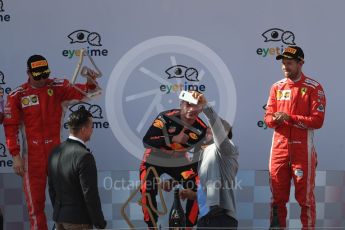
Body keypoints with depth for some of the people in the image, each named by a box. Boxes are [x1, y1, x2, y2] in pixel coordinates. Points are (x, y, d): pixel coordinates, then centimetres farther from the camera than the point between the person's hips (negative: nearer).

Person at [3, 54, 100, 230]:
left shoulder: (58, 87, 0)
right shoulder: (17, 95, -3)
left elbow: (81, 92, -12)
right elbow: (10, 127, -3)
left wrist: (90, 82, -35)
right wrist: (15, 156, -8)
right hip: (32, 156, -1)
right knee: (35, 201, 6)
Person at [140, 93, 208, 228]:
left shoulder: (201, 129, -13)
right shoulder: (166, 117, -27)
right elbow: (146, 141, -31)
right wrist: (174, 139, -40)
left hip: (179, 162, 4)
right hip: (154, 160, -3)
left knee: (197, 189, -13)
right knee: (147, 190, -23)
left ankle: (189, 226, 3)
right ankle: (151, 226, -2)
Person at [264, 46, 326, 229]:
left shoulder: (314, 88, -4)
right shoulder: (277, 87, 12)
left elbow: (317, 121, -12)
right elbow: (268, 117, 9)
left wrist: (289, 118, -19)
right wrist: (275, 119, -14)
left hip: (302, 148, -5)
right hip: (279, 146, 5)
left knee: (305, 195, -3)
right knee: (277, 195, 9)